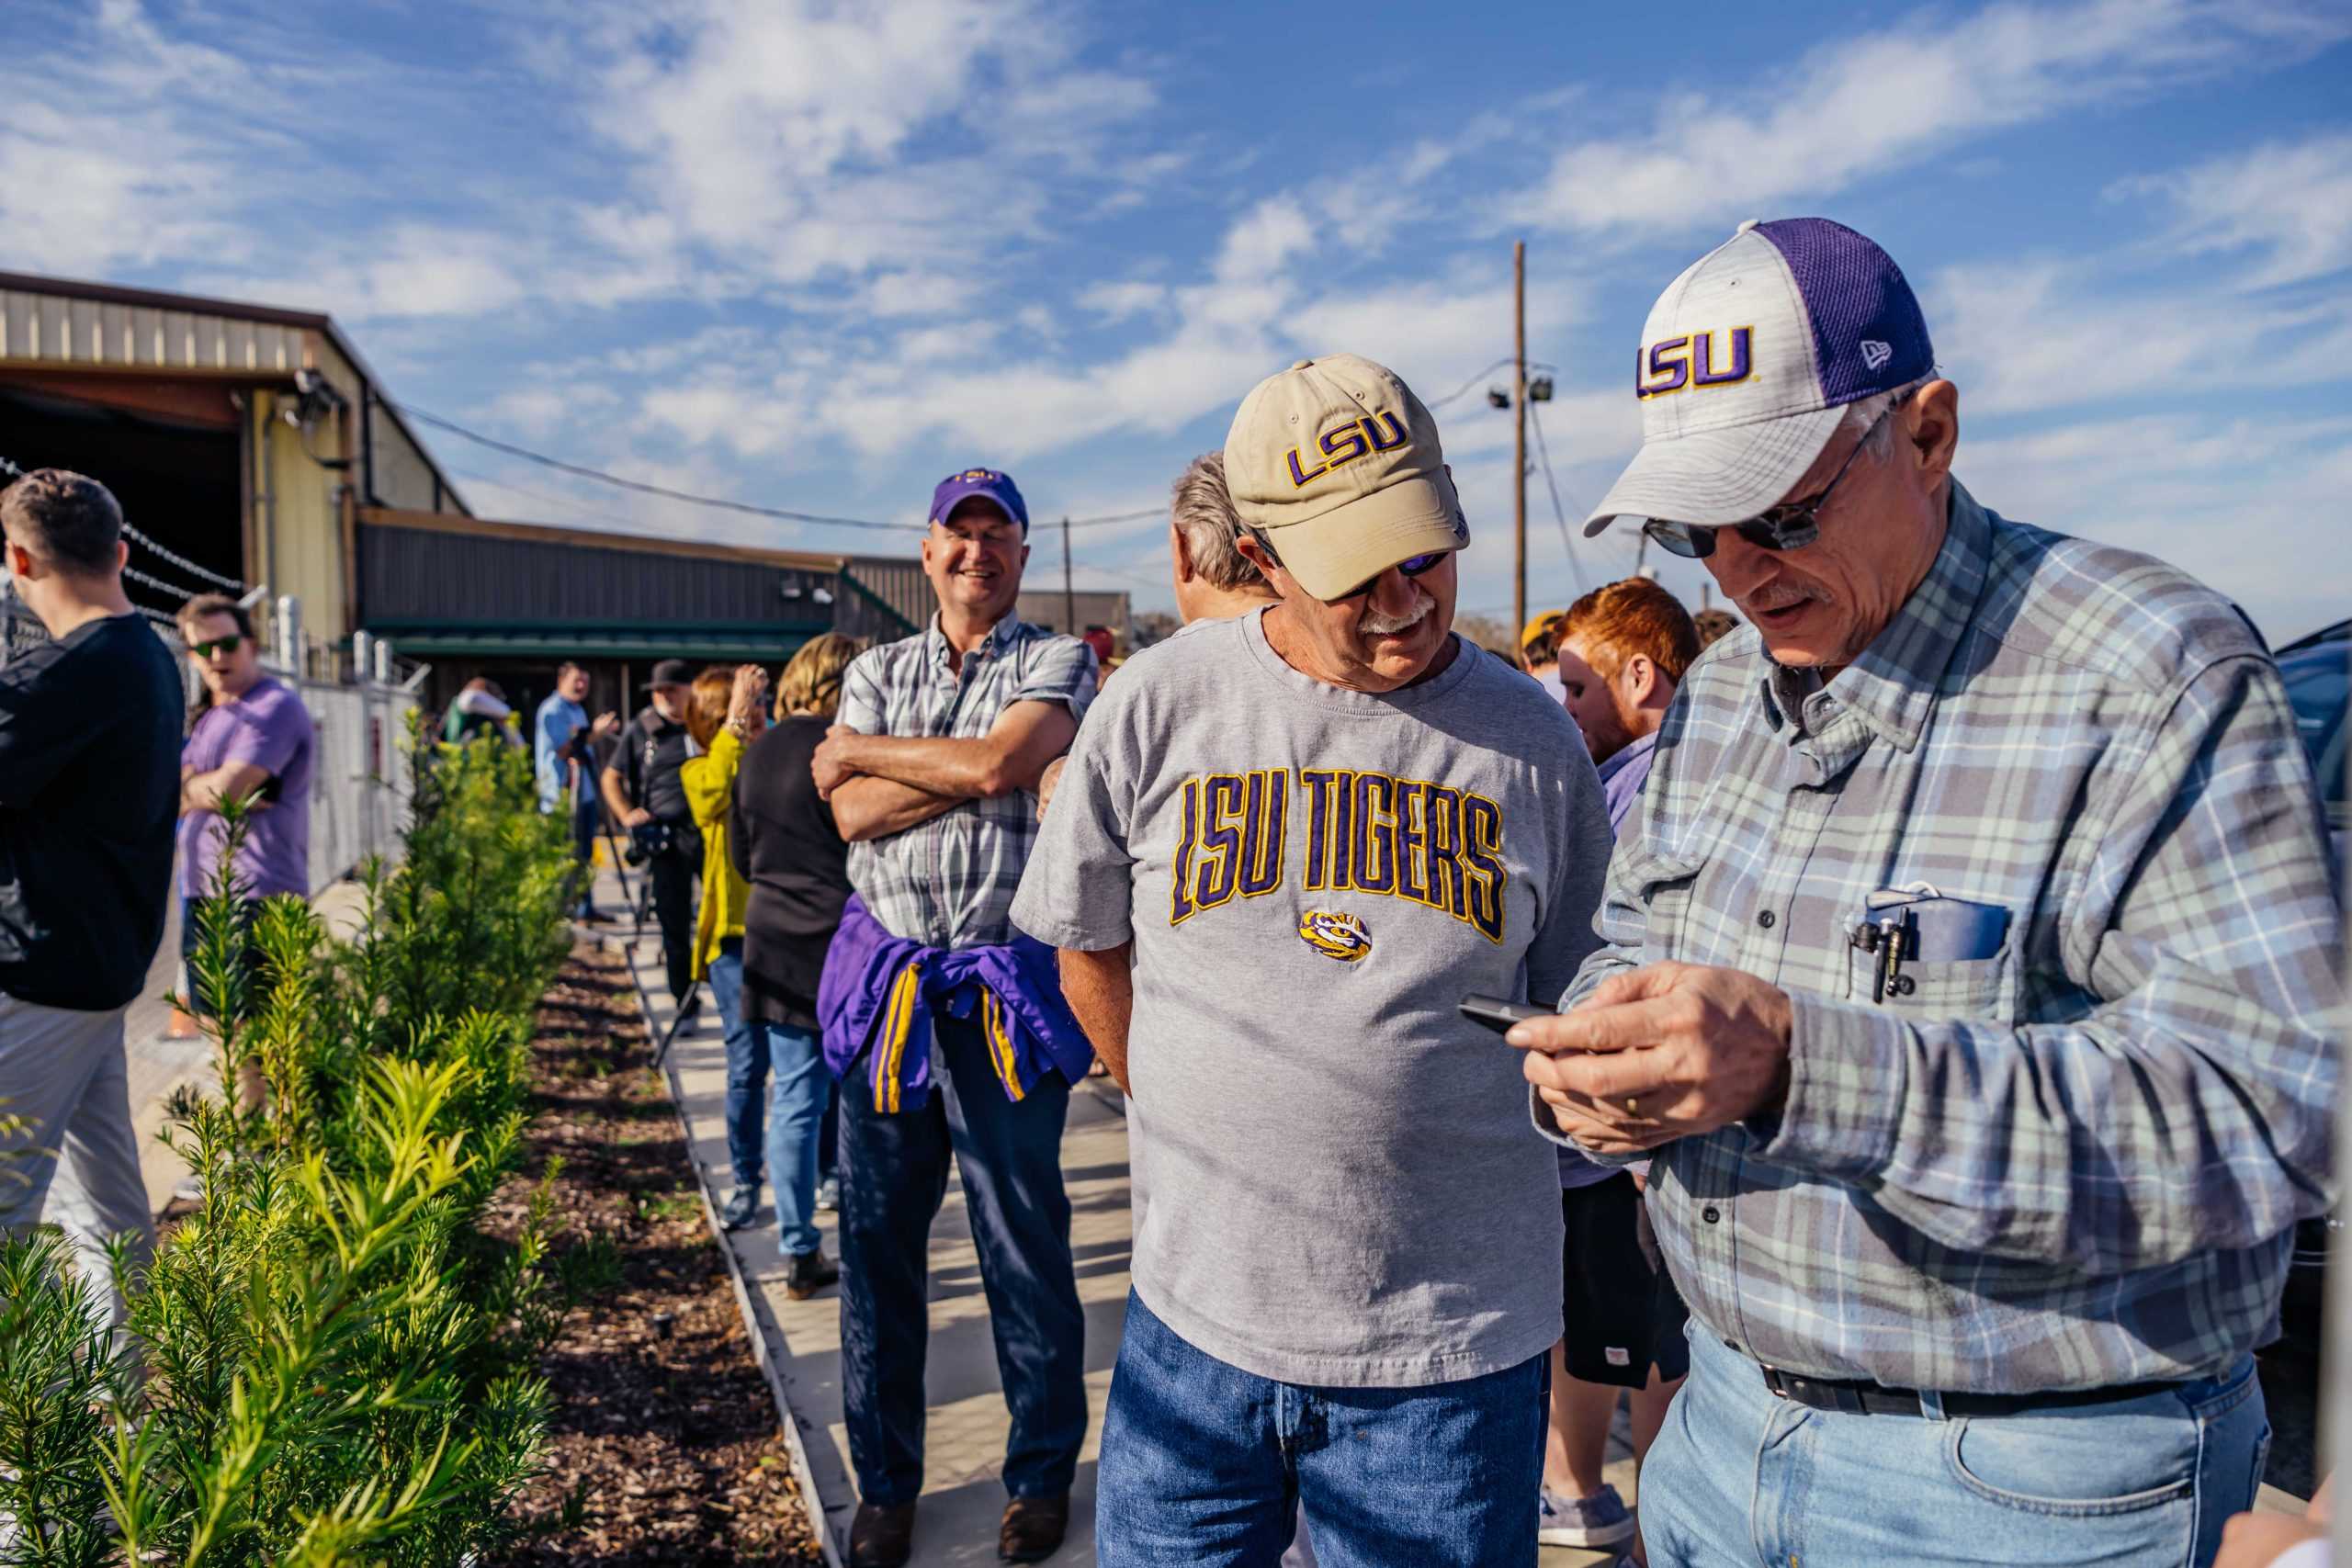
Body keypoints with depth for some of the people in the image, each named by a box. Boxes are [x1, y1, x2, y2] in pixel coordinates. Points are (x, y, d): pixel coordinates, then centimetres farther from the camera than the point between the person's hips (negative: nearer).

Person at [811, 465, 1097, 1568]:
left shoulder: (1057, 662, 2)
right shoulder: (875, 671, 13)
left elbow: (999, 763, -17)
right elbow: (852, 813, -2)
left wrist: (859, 750, -4)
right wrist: (976, 773, -11)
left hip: (1005, 989, -3)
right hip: (884, 978, 4)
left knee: (1025, 1243, 5)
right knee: (876, 1238, 10)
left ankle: (1043, 1474, 26)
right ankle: (885, 1478, 29)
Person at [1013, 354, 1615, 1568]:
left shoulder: (1533, 739, -2)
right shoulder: (1157, 708, -4)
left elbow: (1581, 1010, 8)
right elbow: (1091, 961, 7)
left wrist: (1415, 1149, 3)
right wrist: (1207, 1144, 9)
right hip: (1194, 1323, 1)